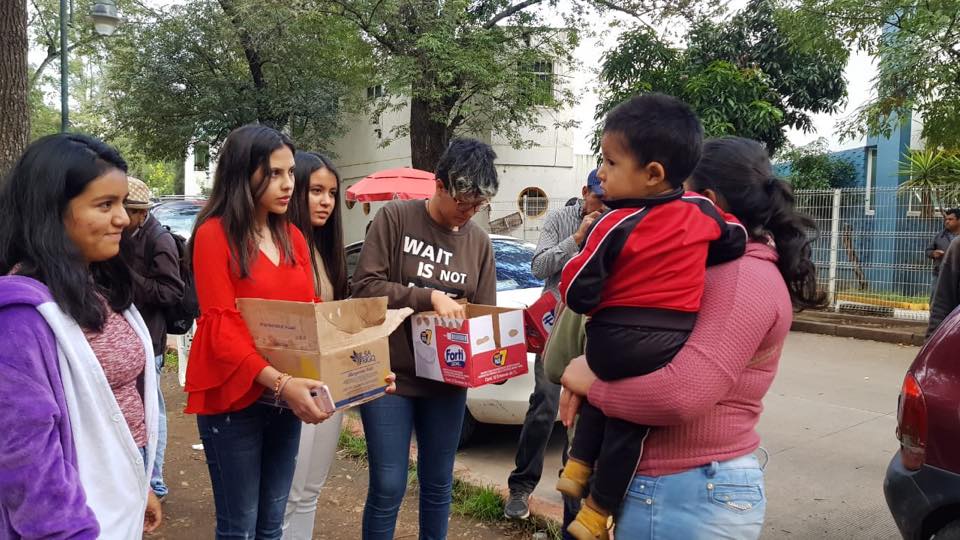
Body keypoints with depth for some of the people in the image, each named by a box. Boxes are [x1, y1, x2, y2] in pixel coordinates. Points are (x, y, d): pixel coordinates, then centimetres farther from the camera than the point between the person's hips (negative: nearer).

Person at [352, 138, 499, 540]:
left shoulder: (480, 241, 5)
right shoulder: (395, 217, -8)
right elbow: (365, 285, -14)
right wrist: (430, 297, -22)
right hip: (390, 374, -4)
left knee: (438, 485, 16)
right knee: (388, 487, 1)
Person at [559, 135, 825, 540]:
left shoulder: (745, 279, -20)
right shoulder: (721, 269, 11)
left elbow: (683, 394, -31)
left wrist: (591, 382, -16)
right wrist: (589, 371, -5)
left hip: (692, 497, -9)